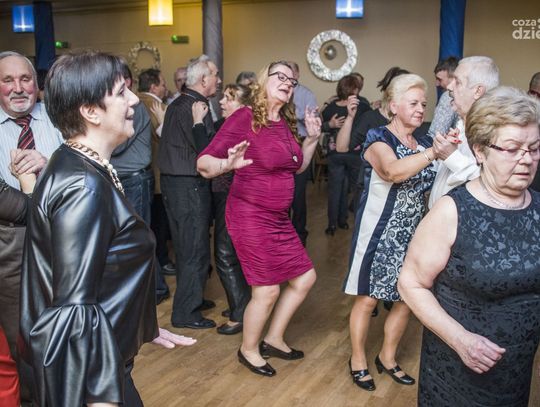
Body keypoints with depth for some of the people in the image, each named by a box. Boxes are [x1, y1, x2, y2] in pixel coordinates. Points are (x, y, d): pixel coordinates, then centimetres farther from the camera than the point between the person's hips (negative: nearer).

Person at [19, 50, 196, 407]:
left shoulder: (77, 166, 5)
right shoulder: (84, 186, -25)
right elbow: (74, 308, -27)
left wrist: (145, 327, 17)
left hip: (96, 353, 9)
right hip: (82, 365, -9)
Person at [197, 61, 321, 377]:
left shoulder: (286, 122, 7)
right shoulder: (245, 117, -15)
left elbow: (297, 167, 21)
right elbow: (204, 163, -19)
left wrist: (312, 139, 7)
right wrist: (228, 164, -39)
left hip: (280, 219, 8)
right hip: (251, 217, -8)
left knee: (305, 278, 12)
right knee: (267, 291, -2)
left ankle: (274, 339, 33)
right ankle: (249, 350, 26)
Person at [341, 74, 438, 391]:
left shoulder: (425, 144, 9)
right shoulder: (379, 139, -12)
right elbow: (395, 172, -34)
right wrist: (436, 151, -41)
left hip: (413, 234, 6)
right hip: (380, 233, -6)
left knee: (408, 299, 12)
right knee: (368, 298, 4)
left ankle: (388, 357, 32)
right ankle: (358, 359, 24)